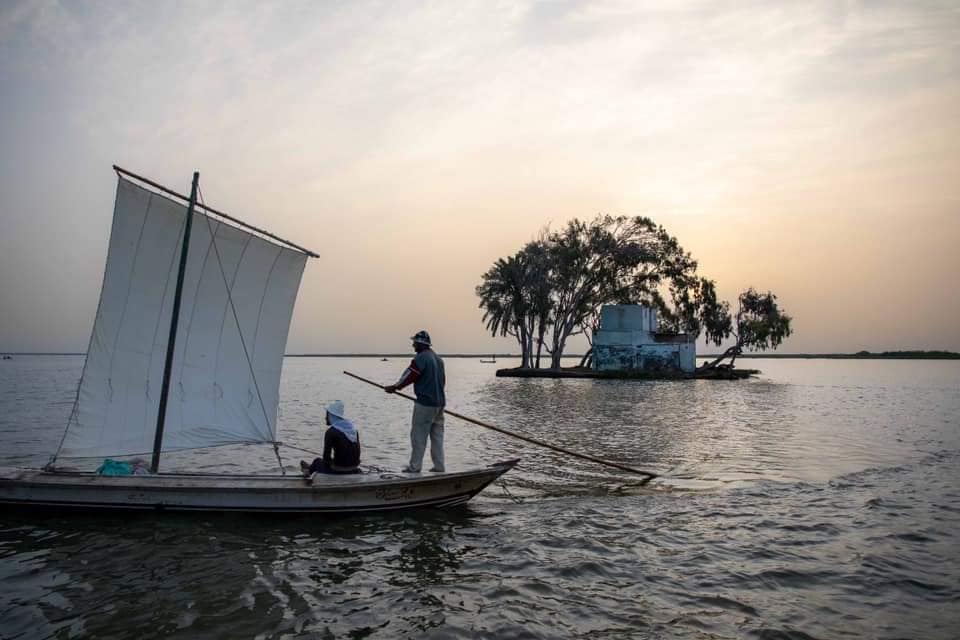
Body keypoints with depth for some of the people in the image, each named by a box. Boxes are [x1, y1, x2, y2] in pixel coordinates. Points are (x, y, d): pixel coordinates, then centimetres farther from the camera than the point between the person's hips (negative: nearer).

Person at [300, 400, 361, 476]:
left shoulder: (331, 432, -13)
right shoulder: (354, 428, 7)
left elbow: (326, 455, -13)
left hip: (339, 470, -6)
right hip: (354, 469, 6)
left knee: (317, 461, 21)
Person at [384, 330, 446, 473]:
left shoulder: (421, 358, -13)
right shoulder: (438, 359, 16)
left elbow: (410, 376, -13)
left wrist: (394, 387, -1)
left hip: (425, 403, -9)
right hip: (439, 402, 9)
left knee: (418, 436, -2)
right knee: (437, 436, 11)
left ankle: (414, 467, 2)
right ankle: (439, 467, 13)